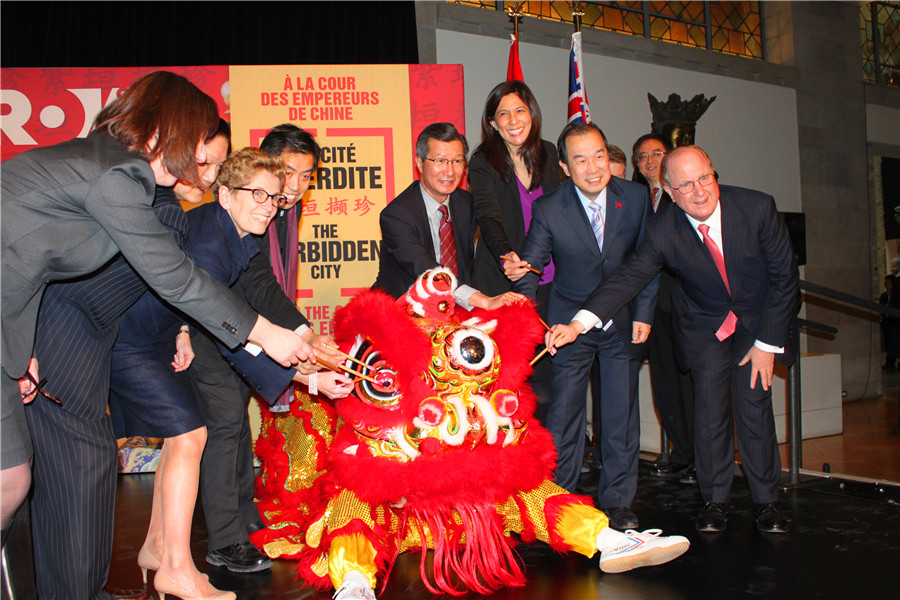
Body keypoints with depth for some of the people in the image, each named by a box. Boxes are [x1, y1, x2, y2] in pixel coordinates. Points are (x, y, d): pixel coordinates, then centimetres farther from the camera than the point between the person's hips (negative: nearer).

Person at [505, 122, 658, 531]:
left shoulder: (636, 197, -8)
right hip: (570, 322, -1)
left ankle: (617, 502, 23)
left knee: (621, 416, 7)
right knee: (563, 414, 4)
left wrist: (643, 313, -2)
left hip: (623, 323, 2)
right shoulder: (548, 209, -14)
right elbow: (529, 270, -6)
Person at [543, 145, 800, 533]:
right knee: (709, 406, -4)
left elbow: (785, 276, -13)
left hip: (759, 319, 0)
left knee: (755, 404, -4)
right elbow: (627, 279, -25)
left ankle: (766, 501, 15)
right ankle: (715, 500, 14)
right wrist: (579, 323, -41)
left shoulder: (757, 208, -22)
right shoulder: (662, 231, -22)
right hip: (702, 323, 0)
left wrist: (767, 343, -12)